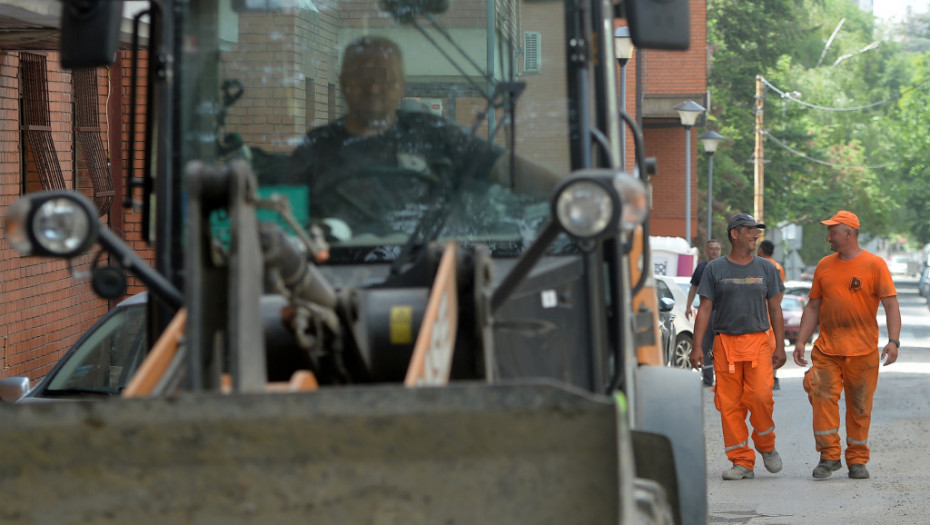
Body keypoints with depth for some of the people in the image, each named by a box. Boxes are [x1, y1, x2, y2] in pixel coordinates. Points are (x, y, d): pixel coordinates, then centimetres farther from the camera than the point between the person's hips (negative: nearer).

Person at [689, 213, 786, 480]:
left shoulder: (766, 269, 11)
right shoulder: (715, 269, 7)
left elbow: (775, 309, 13)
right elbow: (705, 309, 5)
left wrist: (780, 346, 5)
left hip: (759, 341, 0)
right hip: (725, 342, 0)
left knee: (760, 396, -15)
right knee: (729, 403, -3)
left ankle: (766, 445, 10)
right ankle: (742, 461, 4)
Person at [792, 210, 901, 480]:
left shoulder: (874, 265, -2)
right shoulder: (825, 265, 10)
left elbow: (891, 304, -6)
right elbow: (813, 307, 15)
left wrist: (893, 341, -19)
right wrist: (801, 341, 7)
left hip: (863, 351, -3)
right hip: (826, 351, 3)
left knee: (860, 407, 3)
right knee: (822, 397, -12)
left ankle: (857, 460, 15)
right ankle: (829, 455, -5)